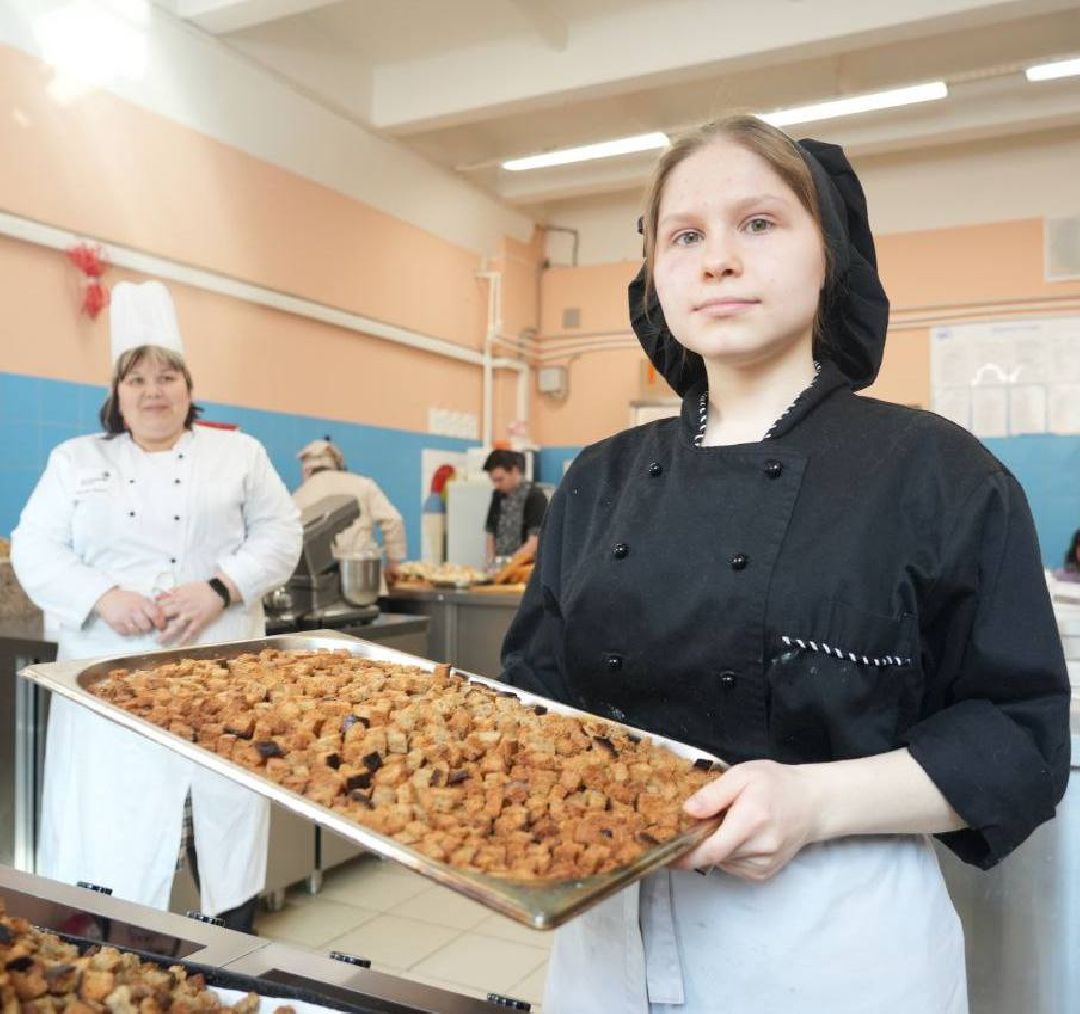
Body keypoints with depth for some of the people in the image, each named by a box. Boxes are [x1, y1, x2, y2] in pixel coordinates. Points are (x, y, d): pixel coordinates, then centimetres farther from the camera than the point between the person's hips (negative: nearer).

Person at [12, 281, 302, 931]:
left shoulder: (239, 453, 8)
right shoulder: (76, 461, 11)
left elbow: (279, 535, 2)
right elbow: (35, 548, 5)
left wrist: (220, 590, -14)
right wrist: (104, 597, -12)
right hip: (112, 676, 1)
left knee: (227, 808, 4)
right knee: (106, 823, 1)